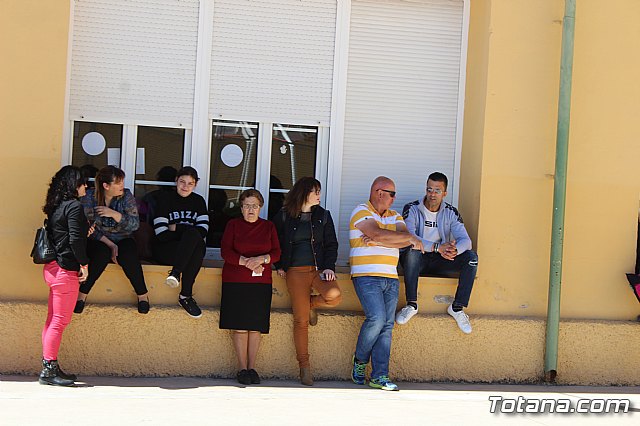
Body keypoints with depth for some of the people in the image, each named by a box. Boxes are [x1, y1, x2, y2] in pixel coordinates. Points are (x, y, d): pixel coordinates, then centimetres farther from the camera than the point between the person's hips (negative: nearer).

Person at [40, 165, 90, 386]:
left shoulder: (56, 207, 13)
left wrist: (84, 231, 17)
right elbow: (75, 239, -19)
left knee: (53, 320, 11)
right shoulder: (74, 206, -13)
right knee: (59, 321, -6)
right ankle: (49, 370, -5)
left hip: (52, 268, 9)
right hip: (66, 269, -9)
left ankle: (50, 367, 15)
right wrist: (84, 264, -9)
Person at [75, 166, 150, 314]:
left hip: (123, 239, 1)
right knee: (102, 253, -36)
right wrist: (109, 244, -21)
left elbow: (135, 224, -11)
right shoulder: (89, 196, -9)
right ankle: (82, 293, -20)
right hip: (98, 240, -1)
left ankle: (142, 294, -13)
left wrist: (114, 214, -26)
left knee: (128, 256, -32)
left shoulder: (126, 196, -5)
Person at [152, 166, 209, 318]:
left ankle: (185, 296, -31)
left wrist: (176, 228, -10)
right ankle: (186, 295, -34)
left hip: (191, 250, 3)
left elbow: (203, 231, -5)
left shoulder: (198, 201, 10)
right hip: (164, 250, -3)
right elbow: (162, 235, -12)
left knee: (200, 247, -35)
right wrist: (187, 231, -12)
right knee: (194, 235, -34)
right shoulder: (165, 199, -1)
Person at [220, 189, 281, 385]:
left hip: (261, 281, 2)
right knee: (240, 326, -5)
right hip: (235, 281, -2)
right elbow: (225, 251, -2)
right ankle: (242, 368, 2)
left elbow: (276, 252, 6)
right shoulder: (233, 225, 8)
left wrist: (261, 259, -14)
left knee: (256, 326, -1)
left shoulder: (269, 227, 14)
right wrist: (246, 262, -15)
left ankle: (252, 367, 7)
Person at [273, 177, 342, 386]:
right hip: (295, 271, -2)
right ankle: (304, 366, 2)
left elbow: (331, 244, 11)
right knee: (301, 320, -7)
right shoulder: (284, 217, 7)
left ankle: (311, 303, 6)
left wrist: (329, 267, -3)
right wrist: (279, 266, 6)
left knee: (334, 295, -29)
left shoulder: (323, 215, 12)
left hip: (318, 268, 2)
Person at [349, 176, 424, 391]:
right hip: (367, 276, -6)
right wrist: (411, 238, -8)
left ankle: (379, 376, -2)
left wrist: (377, 241, -12)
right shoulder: (361, 212, -2)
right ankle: (360, 360, 5)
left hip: (391, 278, 6)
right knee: (377, 318, -19)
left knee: (387, 325, -2)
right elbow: (379, 234, -17)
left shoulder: (395, 217, 19)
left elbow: (405, 240, 1)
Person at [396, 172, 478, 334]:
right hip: (417, 260, -3)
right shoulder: (412, 209, -10)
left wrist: (454, 250, -37)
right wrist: (437, 247, -40)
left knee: (471, 257, -20)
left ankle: (457, 307, -15)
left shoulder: (450, 212, 0)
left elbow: (465, 240, -11)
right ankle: (411, 305, -28)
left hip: (439, 260, 3)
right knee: (413, 250, -37)